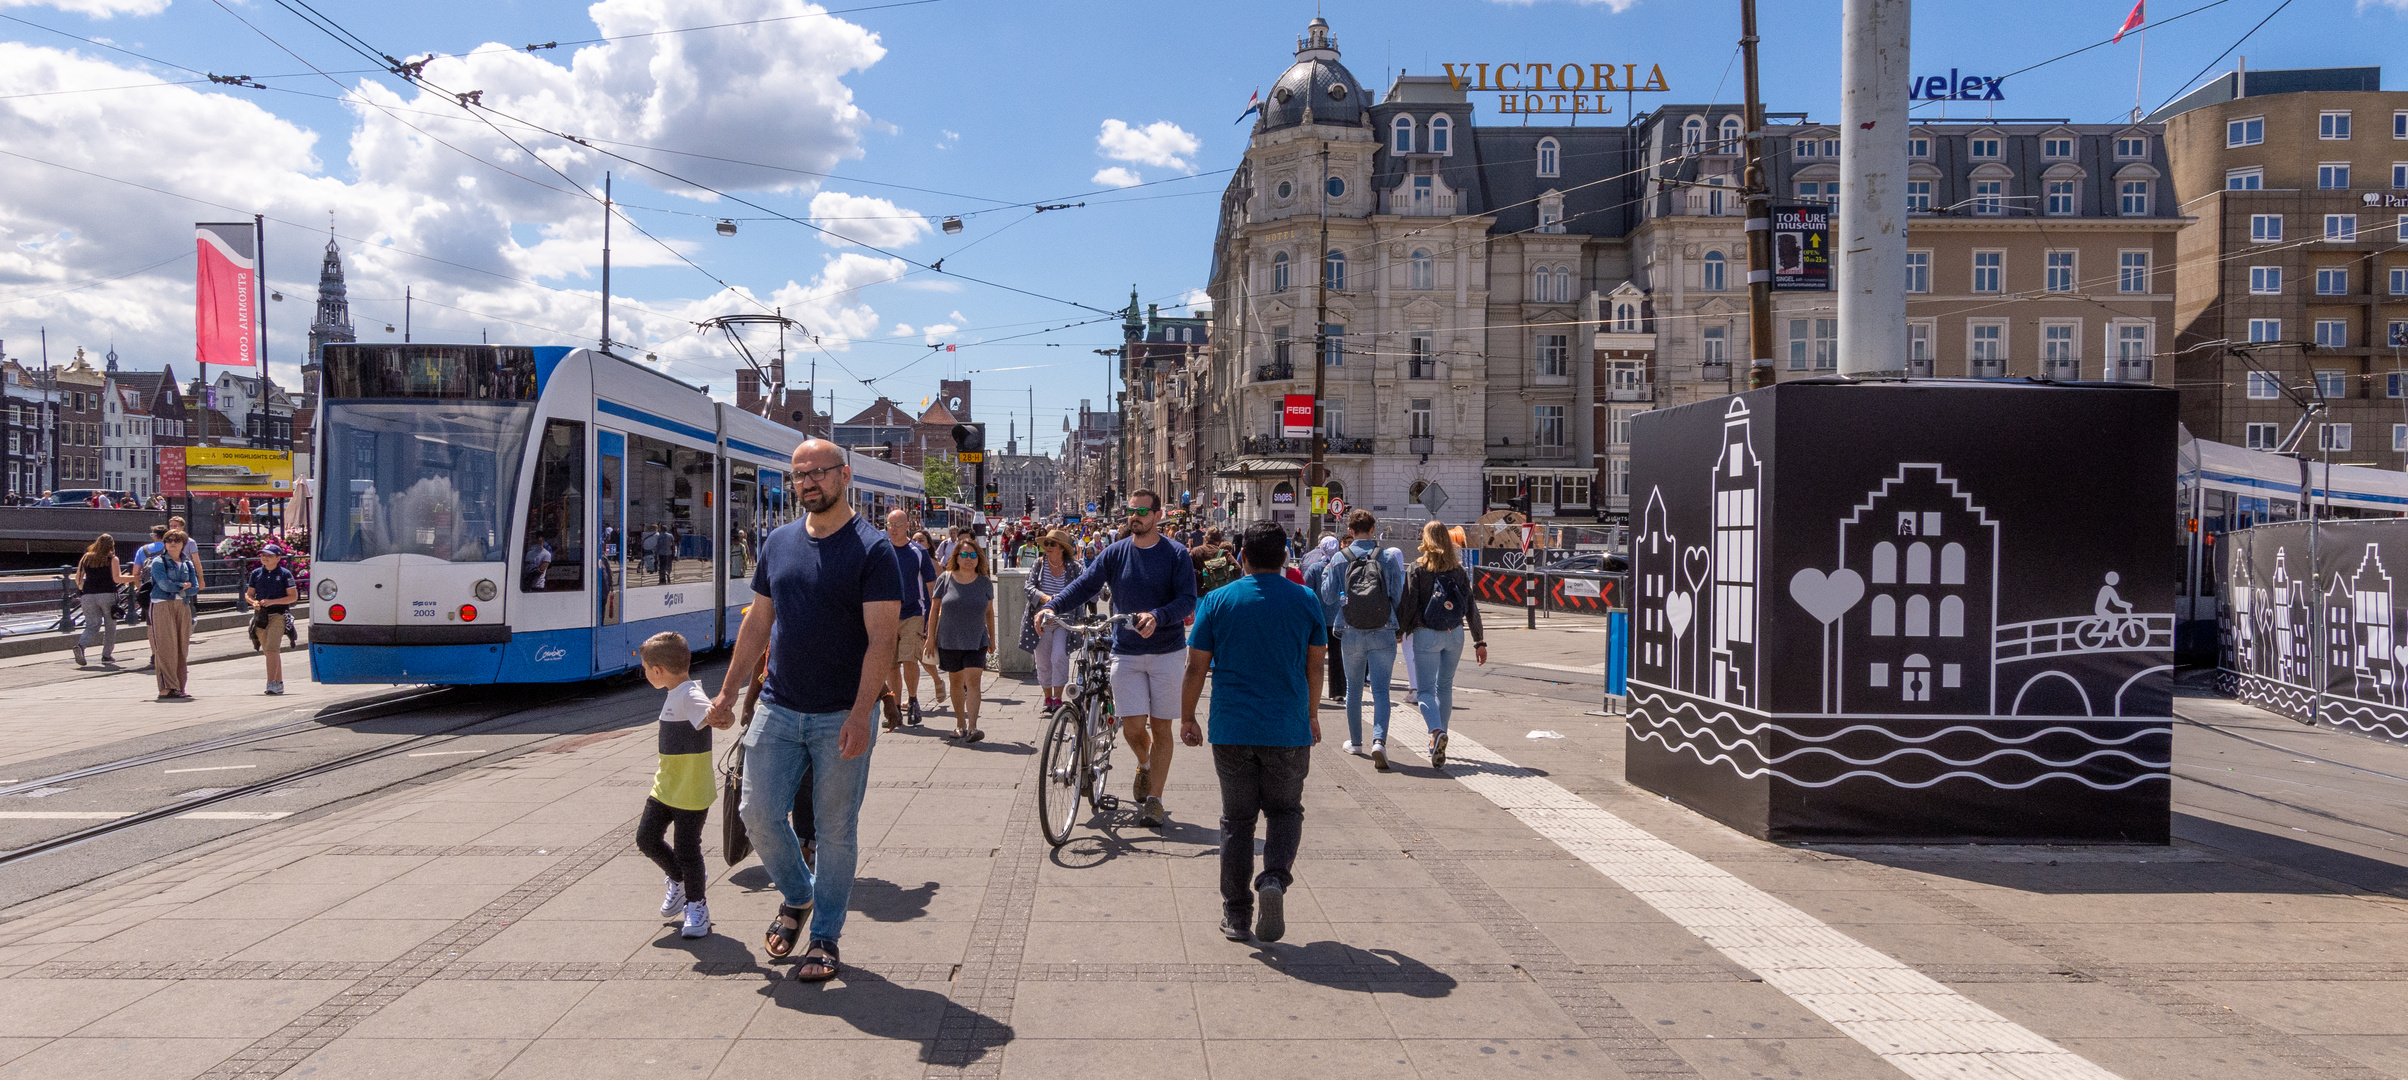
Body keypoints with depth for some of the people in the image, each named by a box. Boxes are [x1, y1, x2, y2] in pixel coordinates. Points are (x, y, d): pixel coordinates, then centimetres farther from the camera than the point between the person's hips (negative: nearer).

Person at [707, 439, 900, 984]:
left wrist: (860, 714, -23)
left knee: (835, 830, 4)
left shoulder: (872, 548, -9)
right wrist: (728, 692, 12)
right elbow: (758, 624, 15)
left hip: (841, 717, -4)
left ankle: (825, 937, 19)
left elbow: (881, 639, -14)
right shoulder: (779, 543, 8)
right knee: (759, 813, 3)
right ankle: (796, 896, 30)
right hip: (779, 709, 5)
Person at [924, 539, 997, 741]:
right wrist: (931, 636, 2)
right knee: (956, 681, 11)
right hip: (949, 641, 1)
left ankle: (972, 728, -19)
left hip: (976, 641, -1)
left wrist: (992, 637, 14)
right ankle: (960, 725, 25)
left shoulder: (985, 583, 3)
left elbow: (989, 612, 12)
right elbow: (935, 609, 4)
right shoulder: (945, 579, -1)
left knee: (972, 681, -13)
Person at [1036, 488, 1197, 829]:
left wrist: (1157, 616, -31)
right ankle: (1145, 765, 31)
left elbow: (1187, 600, -13)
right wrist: (1052, 606, -21)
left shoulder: (1175, 554, -5)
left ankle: (1154, 798, 11)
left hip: (1167, 651, -2)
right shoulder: (1115, 553, 3)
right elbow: (1084, 585, -4)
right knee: (1132, 727, -2)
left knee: (1160, 727, 2)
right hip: (1126, 653, 2)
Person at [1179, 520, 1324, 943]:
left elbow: (1196, 666, -1)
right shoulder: (1305, 601, 0)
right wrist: (1312, 714, 22)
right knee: (1285, 811, 16)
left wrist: (1187, 718, 11)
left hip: (1231, 729, 0)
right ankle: (1275, 878, -10)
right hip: (1288, 730, 0)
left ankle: (1236, 914, 13)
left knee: (1237, 818, 11)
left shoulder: (1217, 601, -2)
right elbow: (1315, 665, 8)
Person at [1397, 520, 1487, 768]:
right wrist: (1480, 641, 11)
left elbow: (1408, 603, -9)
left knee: (1425, 689, 0)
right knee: (1445, 687, 17)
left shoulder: (1418, 568, -6)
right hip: (1455, 635, 4)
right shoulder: (1458, 569, 4)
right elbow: (1471, 607, 5)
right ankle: (1438, 743, 23)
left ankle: (1436, 732, -27)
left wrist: (1400, 631, 3)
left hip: (1426, 635, -4)